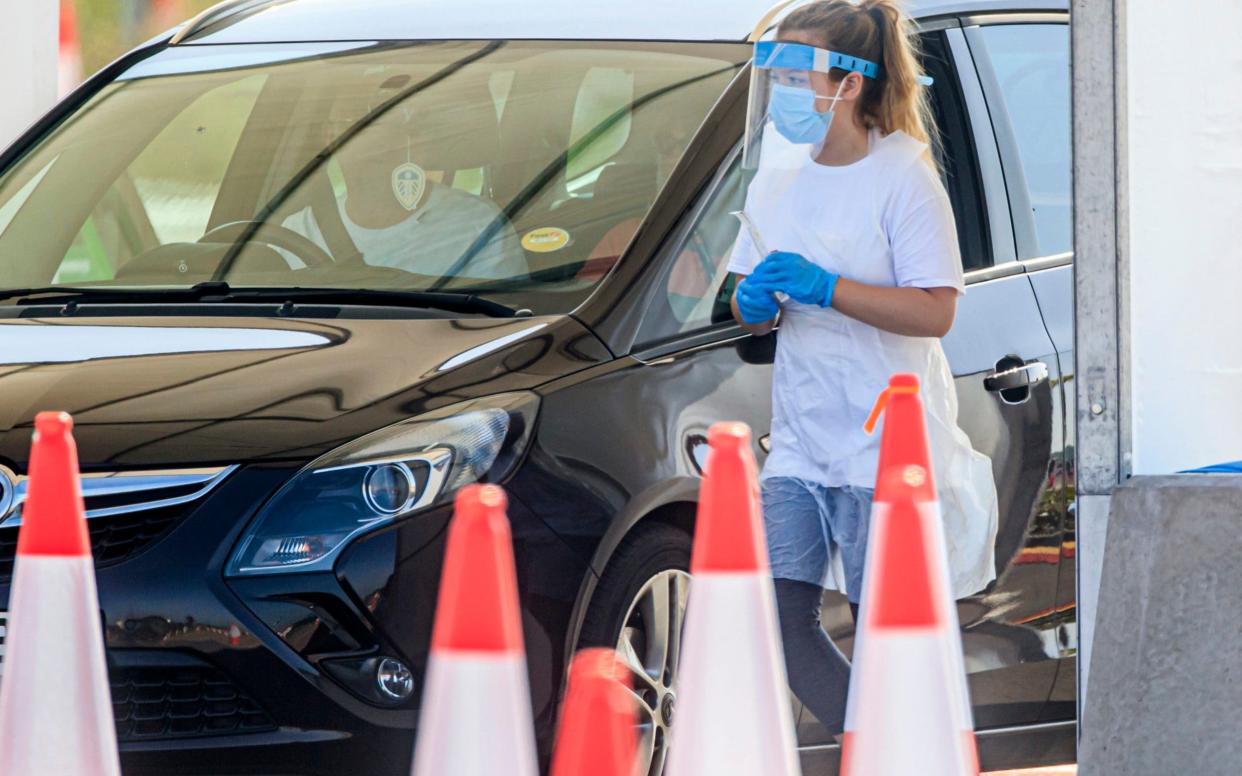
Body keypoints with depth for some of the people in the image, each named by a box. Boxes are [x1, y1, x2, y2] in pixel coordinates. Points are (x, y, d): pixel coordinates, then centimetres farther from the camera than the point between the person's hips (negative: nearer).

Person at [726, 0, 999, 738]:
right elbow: (751, 308, 18)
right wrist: (755, 304, -6)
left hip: (888, 441, -7)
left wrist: (825, 288, -23)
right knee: (782, 615, -1)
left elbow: (935, 312, -16)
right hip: (804, 440, 7)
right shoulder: (777, 185, 12)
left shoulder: (902, 178, -9)